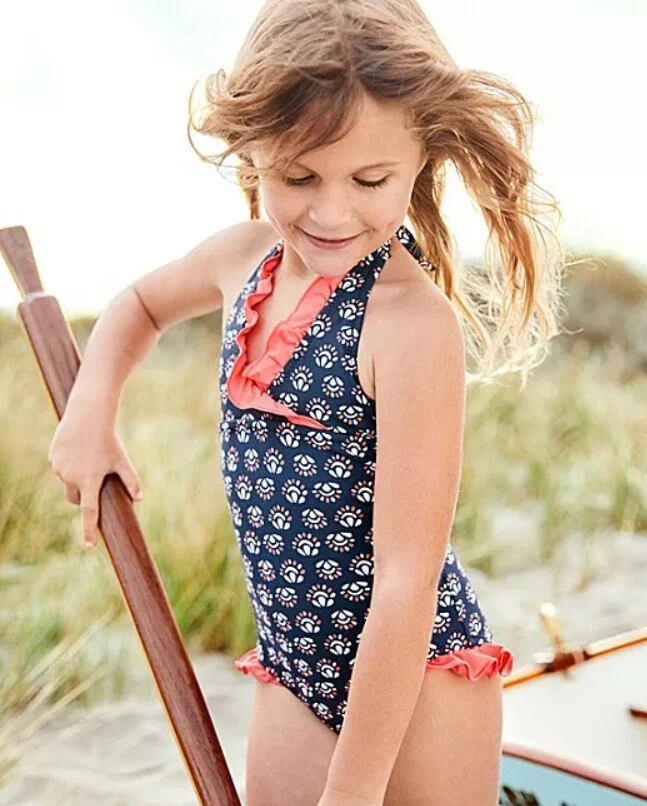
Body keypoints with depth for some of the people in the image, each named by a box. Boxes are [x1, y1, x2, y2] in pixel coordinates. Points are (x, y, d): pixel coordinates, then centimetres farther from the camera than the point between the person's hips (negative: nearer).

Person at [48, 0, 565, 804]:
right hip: (291, 670, 6)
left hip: (420, 678, -6)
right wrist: (90, 411, 4)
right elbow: (141, 303, 22)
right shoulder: (245, 256, -1)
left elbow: (409, 577, -23)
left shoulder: (413, 321, -23)